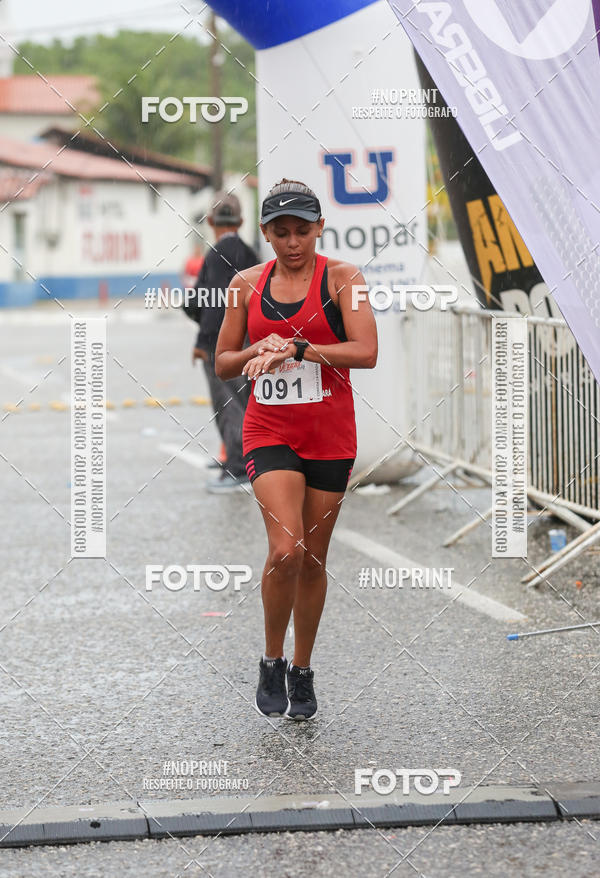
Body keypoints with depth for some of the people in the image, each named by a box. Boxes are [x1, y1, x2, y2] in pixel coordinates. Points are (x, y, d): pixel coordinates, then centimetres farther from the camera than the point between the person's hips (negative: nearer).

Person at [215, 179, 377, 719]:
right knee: (285, 549, -18)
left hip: (330, 435, 0)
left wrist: (296, 349, -22)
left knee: (314, 560, 9)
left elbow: (366, 352, -16)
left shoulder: (341, 278, -4)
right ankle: (272, 664, 2)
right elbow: (223, 363, 12)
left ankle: (303, 673, 26)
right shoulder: (248, 284, 5)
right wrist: (258, 351, -8)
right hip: (269, 431, 0)